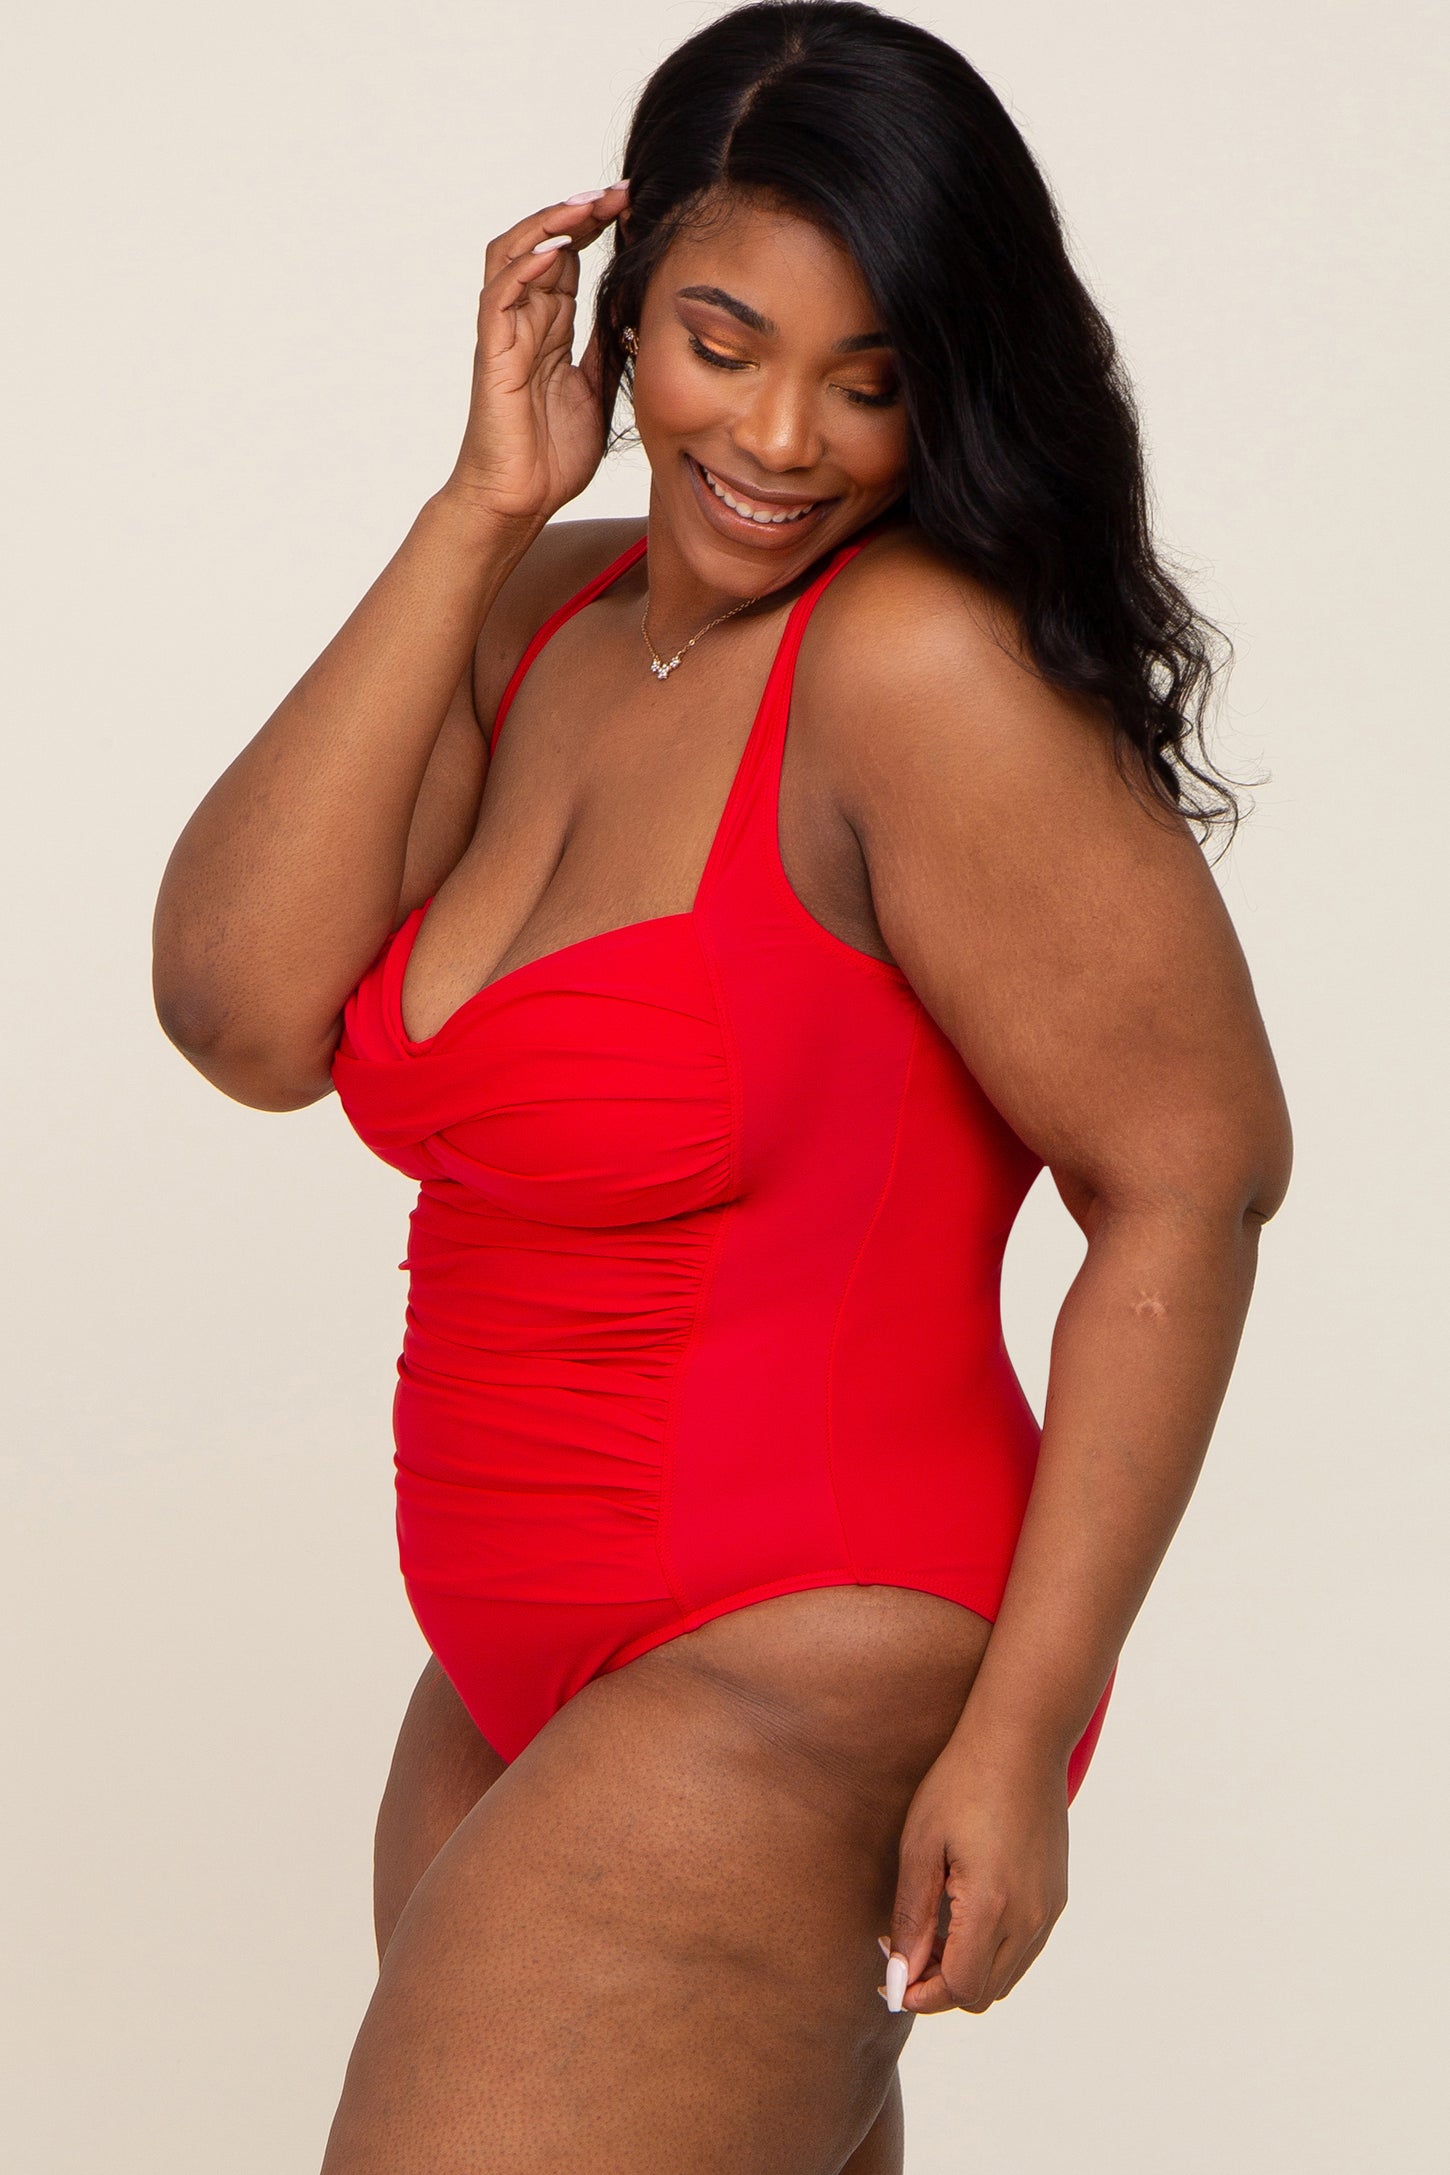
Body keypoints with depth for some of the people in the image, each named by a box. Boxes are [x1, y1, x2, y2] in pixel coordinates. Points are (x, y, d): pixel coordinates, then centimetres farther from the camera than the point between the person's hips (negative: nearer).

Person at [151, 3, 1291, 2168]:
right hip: (524, 1692, 7)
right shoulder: (543, 618, 5)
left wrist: (1021, 1732, -18)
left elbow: (1195, 1177, -16)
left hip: (809, 1688, -7)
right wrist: (478, 513, -8)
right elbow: (245, 1014, -7)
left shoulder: (924, 666, -16)